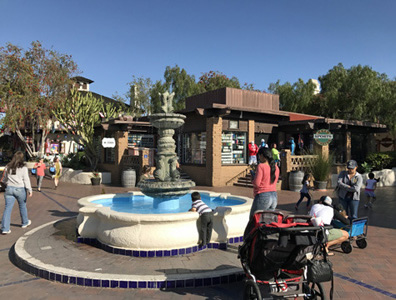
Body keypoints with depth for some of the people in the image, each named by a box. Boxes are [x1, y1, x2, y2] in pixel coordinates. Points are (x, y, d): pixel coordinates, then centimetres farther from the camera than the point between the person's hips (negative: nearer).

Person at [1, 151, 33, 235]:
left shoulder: (8, 167, 4)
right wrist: (29, 190, -6)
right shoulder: (23, 168, -9)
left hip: (9, 189, 3)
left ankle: (5, 228, -2)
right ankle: (25, 222, 33)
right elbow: (26, 180, -10)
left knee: (8, 208, 2)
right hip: (20, 189, -3)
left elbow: (5, 179, 15)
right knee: (22, 206, 16)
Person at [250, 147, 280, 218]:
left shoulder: (261, 166, -13)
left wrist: (252, 179, 3)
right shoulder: (275, 167, 9)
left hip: (263, 197, -7)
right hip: (274, 196, 8)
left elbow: (256, 183, -17)